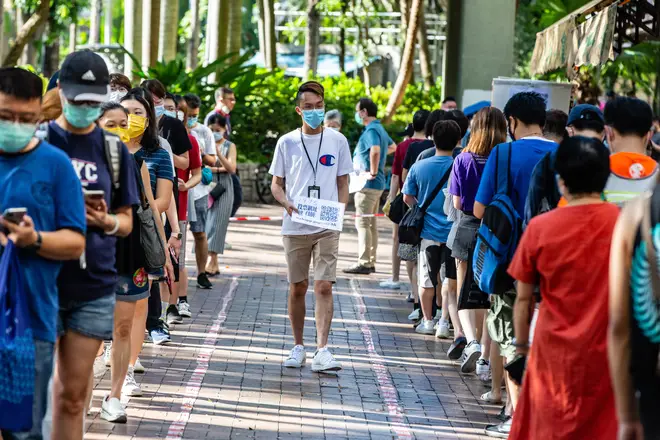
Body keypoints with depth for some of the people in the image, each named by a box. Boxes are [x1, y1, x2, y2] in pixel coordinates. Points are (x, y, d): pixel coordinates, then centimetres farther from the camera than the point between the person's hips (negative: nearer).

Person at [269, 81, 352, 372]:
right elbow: (276, 184, 9)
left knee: (324, 287, -10)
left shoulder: (337, 141, 5)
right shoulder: (287, 143, 5)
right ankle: (298, 347, 21)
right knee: (297, 288, 8)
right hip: (295, 227, 1)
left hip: (327, 227, -1)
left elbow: (343, 183, 11)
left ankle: (322, 351, -14)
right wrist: (287, 203, -12)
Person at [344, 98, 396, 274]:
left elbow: (375, 150, -37)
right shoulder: (380, 129, 15)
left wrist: (373, 172, -27)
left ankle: (364, 263, -9)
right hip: (377, 185, 10)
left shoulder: (371, 131, -16)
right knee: (371, 223, 14)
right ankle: (371, 262, 18)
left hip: (368, 185, -10)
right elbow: (392, 146, 34)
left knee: (362, 223, -8)